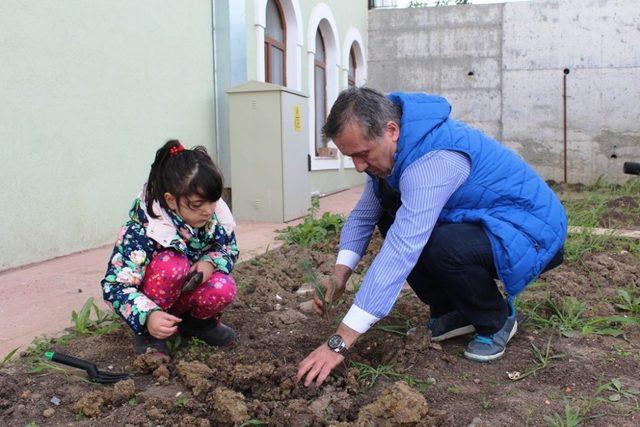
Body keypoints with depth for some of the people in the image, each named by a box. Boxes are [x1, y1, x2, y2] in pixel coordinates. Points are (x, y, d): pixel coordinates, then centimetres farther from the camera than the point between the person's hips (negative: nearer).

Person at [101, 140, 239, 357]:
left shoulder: (216, 213, -17)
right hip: (155, 299, -3)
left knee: (223, 289, -29)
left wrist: (211, 262, -25)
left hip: (191, 289, 4)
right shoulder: (142, 230, -32)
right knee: (172, 264, -36)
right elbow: (115, 285, -32)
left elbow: (230, 249, 0)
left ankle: (198, 320, 5)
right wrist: (148, 316, -50)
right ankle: (148, 333, -12)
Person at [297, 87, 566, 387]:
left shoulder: (433, 160, -33)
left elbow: (400, 253, -39)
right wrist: (340, 274, -14)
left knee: (444, 247, -35)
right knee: (388, 218, -2)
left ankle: (497, 320, -3)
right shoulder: (386, 150, -5)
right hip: (477, 223, 8)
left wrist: (340, 342, -38)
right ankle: (453, 312, 8)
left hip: (534, 231, -8)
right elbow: (363, 213, 3)